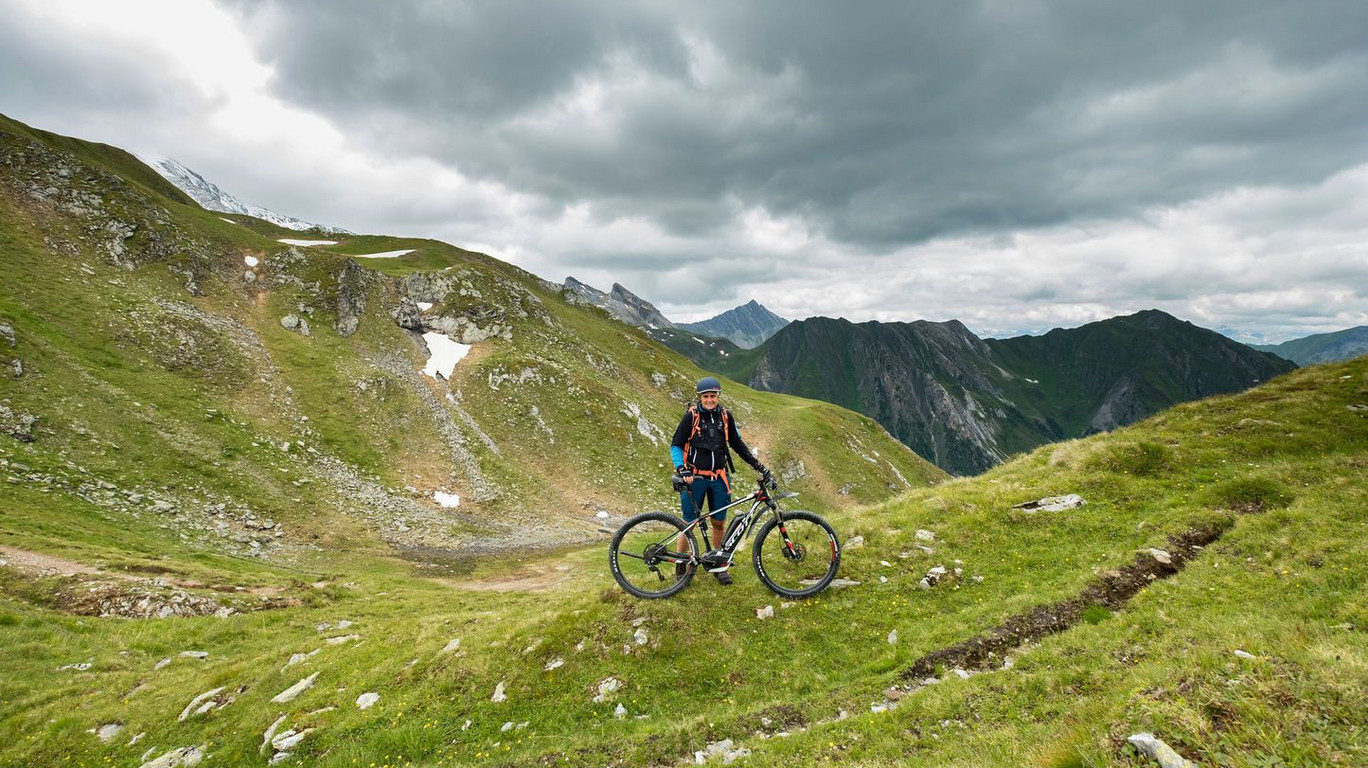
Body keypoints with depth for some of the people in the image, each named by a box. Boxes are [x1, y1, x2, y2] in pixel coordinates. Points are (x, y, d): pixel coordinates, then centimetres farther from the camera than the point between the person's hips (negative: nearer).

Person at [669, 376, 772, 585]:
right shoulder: (691, 416, -7)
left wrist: (759, 467, 11)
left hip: (719, 477, 3)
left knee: (719, 522, 8)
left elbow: (737, 444, 14)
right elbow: (675, 446, -5)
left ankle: (718, 564, 25)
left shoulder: (725, 416, 4)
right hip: (694, 477, -3)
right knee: (689, 523, 3)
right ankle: (680, 565, 18)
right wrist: (682, 471, -20)